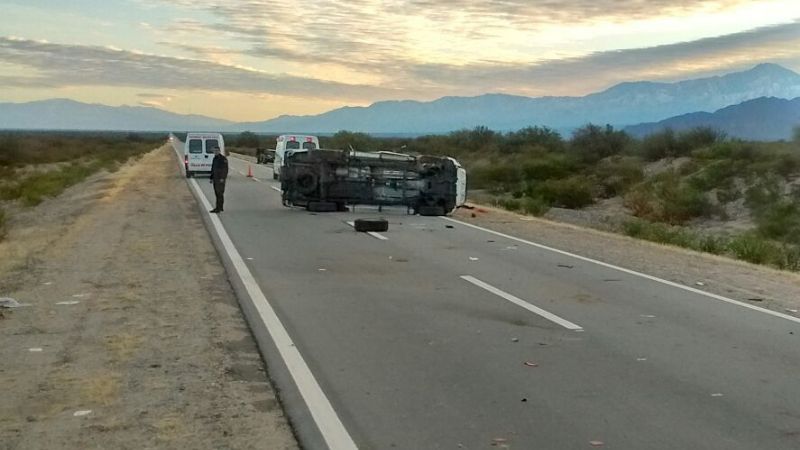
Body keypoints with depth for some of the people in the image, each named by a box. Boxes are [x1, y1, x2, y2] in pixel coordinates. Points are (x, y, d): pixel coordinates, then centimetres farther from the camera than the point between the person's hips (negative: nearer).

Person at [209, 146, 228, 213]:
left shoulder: (223, 159, -9)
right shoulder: (215, 159, 15)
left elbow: (225, 169, -15)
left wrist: (222, 178, -21)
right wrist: (211, 178, 16)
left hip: (220, 179, -8)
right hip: (215, 178, 8)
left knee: (220, 193, -10)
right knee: (217, 193, 8)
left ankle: (218, 208, -12)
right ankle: (219, 208, 13)